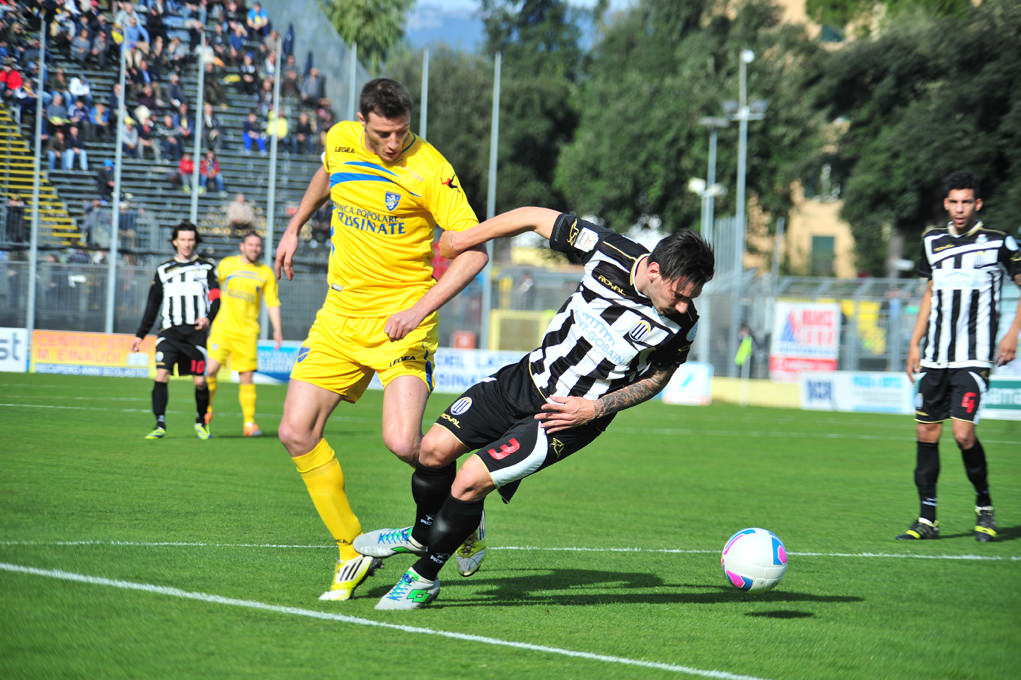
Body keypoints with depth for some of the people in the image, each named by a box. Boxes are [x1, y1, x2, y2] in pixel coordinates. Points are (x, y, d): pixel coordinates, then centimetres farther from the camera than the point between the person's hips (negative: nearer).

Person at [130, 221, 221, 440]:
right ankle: (160, 425, -14)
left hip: (195, 332, -1)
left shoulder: (206, 268, 12)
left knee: (200, 381, -3)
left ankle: (201, 422, 20)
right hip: (169, 332, 1)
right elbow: (152, 305, 21)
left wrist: (208, 317, -16)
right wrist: (140, 335, 19)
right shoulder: (164, 270, 17)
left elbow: (216, 298, 4)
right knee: (161, 375, -15)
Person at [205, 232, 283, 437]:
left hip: (247, 333, 1)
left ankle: (249, 422, 4)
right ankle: (206, 410, 12)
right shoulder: (226, 264, 6)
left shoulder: (266, 273, 8)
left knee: (247, 377, -3)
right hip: (222, 328, -1)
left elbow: (273, 303, 6)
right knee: (211, 369, -11)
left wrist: (277, 329, -4)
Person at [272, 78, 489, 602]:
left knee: (402, 442, -20)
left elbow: (475, 251, -18)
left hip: (402, 319, -5)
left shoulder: (430, 170, -16)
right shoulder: (340, 140, 1)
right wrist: (294, 228, 30)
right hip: (340, 315, 6)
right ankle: (352, 550, 9)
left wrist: (419, 309, -27)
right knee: (296, 433, -5)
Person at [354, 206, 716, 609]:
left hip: (569, 418, -4)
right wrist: (465, 239, 3)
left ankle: (424, 579, 9)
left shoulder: (682, 326, -21)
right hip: (529, 377, 4)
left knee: (469, 483, -14)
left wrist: (596, 409, -13)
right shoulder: (608, 250, -19)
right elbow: (537, 218, -5)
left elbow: (655, 379, -1)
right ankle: (422, 535, 34)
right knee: (435, 448, 2)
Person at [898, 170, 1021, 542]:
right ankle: (927, 519, 11)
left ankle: (984, 506, 8)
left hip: (974, 358, -5)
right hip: (935, 357, 5)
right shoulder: (933, 241, 11)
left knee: (963, 434, -14)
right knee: (926, 433, 2)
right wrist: (915, 342, 16)